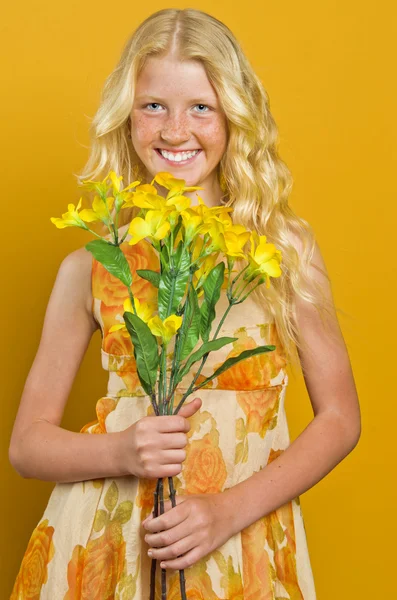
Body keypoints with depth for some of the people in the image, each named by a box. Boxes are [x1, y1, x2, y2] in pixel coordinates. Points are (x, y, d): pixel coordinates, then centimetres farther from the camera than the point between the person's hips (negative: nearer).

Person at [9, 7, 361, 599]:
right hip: (104, 546, 1)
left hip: (243, 544, 0)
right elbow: (28, 442, 3)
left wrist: (230, 510, -13)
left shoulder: (286, 248, -3)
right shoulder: (91, 265, -2)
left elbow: (340, 417, -1)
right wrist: (122, 452, -16)